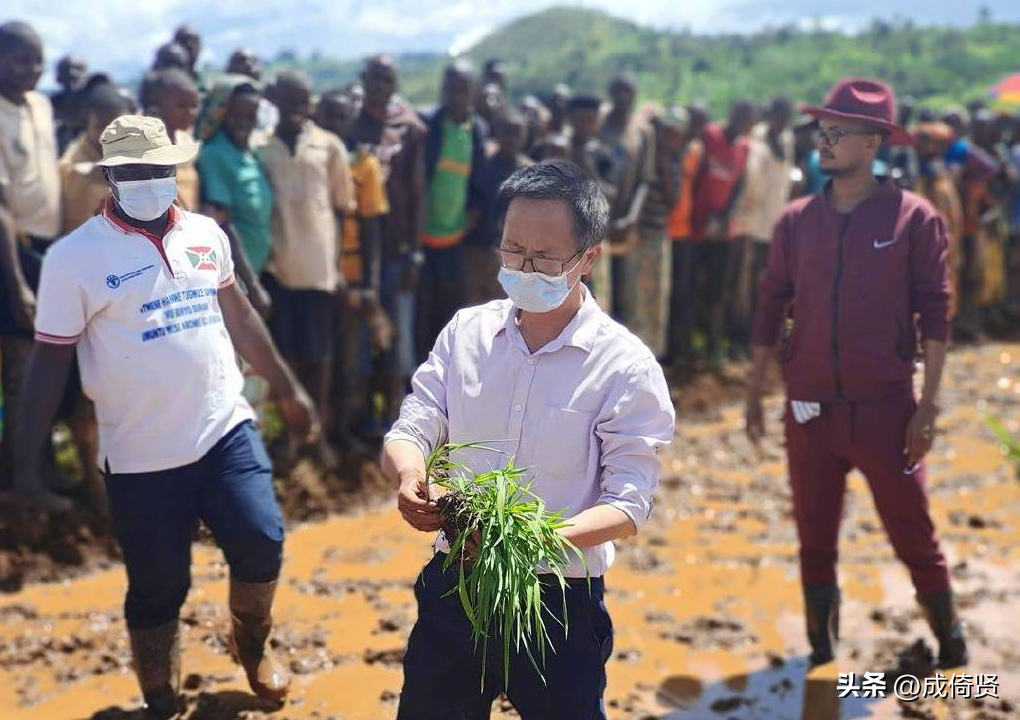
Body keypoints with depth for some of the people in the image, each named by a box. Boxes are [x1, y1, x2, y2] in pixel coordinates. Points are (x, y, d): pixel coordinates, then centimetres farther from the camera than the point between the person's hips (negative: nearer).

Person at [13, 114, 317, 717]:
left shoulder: (206, 234, 3)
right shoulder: (75, 257, -11)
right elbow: (51, 360, -8)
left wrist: (287, 387, 20)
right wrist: (28, 461, -11)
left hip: (226, 426, 3)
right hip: (142, 455, -3)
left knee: (262, 543, 0)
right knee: (157, 588, 6)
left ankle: (253, 645, 32)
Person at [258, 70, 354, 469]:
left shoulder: (330, 146, 3)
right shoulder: (261, 146, -1)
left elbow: (342, 206, 7)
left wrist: (339, 262, 5)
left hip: (319, 264, 1)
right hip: (276, 263, -1)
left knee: (318, 354, 6)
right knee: (285, 354, 4)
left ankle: (319, 433, 17)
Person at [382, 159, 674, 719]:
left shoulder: (628, 368, -12)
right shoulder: (465, 332, 0)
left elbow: (627, 507, -15)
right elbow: (408, 434, 0)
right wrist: (409, 474, -25)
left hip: (560, 603, -3)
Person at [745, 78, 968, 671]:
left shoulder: (914, 217, -6)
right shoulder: (799, 220, 4)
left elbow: (935, 314, -6)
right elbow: (772, 308, 9)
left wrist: (928, 406, -10)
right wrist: (755, 394, 8)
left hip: (885, 409, -3)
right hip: (810, 410, 4)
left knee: (915, 539, 4)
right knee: (815, 542, 12)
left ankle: (953, 655, 20)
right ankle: (822, 658, 26)